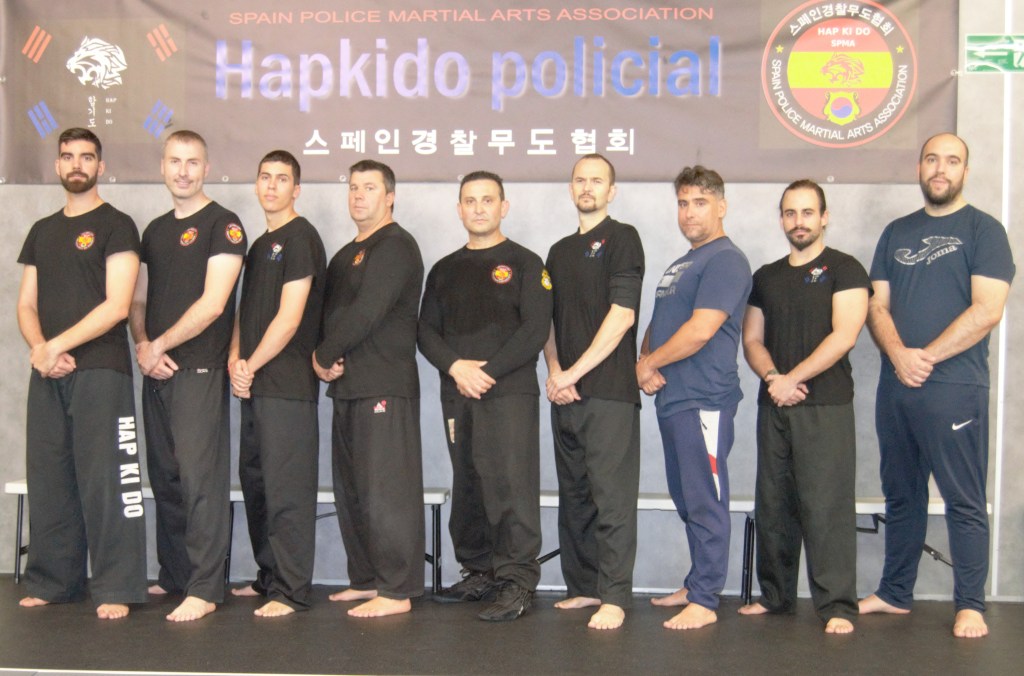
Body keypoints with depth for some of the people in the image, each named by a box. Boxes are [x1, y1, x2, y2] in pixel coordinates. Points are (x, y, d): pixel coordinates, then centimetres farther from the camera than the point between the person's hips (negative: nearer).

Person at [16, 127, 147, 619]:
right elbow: (27, 305, 14)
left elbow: (117, 305, -10)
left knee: (105, 481, -7)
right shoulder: (41, 232, 18)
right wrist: (37, 347, -6)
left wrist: (57, 346, -13)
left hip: (100, 370, -6)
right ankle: (51, 583, 19)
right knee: (48, 481, 8)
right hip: (46, 375, 6)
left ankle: (115, 589, -2)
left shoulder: (115, 226, 0)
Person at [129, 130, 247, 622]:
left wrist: (160, 345, -9)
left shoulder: (222, 225, -4)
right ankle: (172, 577, 22)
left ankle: (204, 589, -3)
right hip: (156, 372, 7)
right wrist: (142, 346, 0)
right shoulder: (155, 231, 17)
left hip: (200, 370, -7)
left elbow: (213, 303, -13)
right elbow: (139, 300, 19)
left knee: (200, 479, -8)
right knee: (164, 478, 11)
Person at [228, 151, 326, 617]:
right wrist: (235, 360, 2)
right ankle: (268, 576, 25)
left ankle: (292, 590, -1)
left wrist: (251, 366, -9)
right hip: (253, 385, 9)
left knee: (287, 487, -7)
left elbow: (289, 316, -13)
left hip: (288, 385, -9)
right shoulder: (260, 245, 20)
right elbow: (245, 311, 19)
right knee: (255, 481, 14)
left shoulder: (301, 237, -6)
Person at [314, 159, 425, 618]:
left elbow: (365, 313, -17)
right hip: (348, 386, 10)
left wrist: (324, 355, -8)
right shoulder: (347, 254, 23)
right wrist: (324, 358, -3)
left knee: (387, 490, -8)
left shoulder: (395, 246, -7)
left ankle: (397, 591, -3)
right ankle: (366, 580, 24)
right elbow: (330, 311, 17)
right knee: (350, 490, 13)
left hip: (385, 386, -10)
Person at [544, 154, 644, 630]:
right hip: (565, 394, 7)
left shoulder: (622, 238, 0)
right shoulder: (560, 251, 20)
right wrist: (554, 372, -1)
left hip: (609, 391, -7)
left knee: (611, 497, -7)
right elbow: (548, 321, 17)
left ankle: (614, 596, -3)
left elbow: (622, 314, -10)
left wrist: (575, 372, -12)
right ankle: (583, 587, 19)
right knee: (573, 496, 10)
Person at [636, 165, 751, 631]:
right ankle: (696, 586, 26)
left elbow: (700, 331, -19)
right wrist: (645, 363, 2)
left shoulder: (725, 261, -10)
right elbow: (657, 326, 23)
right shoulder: (680, 266, 20)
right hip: (671, 399, 9)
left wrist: (649, 365, -8)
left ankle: (705, 602, 2)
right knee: (686, 500, 15)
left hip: (704, 401, -9)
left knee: (705, 502, -4)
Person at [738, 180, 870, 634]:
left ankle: (837, 606, -2)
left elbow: (843, 336, -10)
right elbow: (752, 340, 13)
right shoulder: (766, 277, 16)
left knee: (827, 507, -8)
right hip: (773, 408, 5)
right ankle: (775, 596, 19)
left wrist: (793, 379, -12)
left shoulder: (844, 270, 0)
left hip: (825, 406, -5)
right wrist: (772, 378, -6)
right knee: (772, 506, 9)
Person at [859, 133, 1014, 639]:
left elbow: (987, 310, -10)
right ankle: (894, 594, 23)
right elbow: (877, 306, 8)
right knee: (901, 496, 13)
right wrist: (898, 354, -10)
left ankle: (970, 605, 7)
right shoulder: (897, 233, 15)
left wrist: (926, 358, -13)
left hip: (955, 387, -5)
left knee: (964, 501, -1)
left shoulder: (983, 230, 0)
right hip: (895, 387, 5)